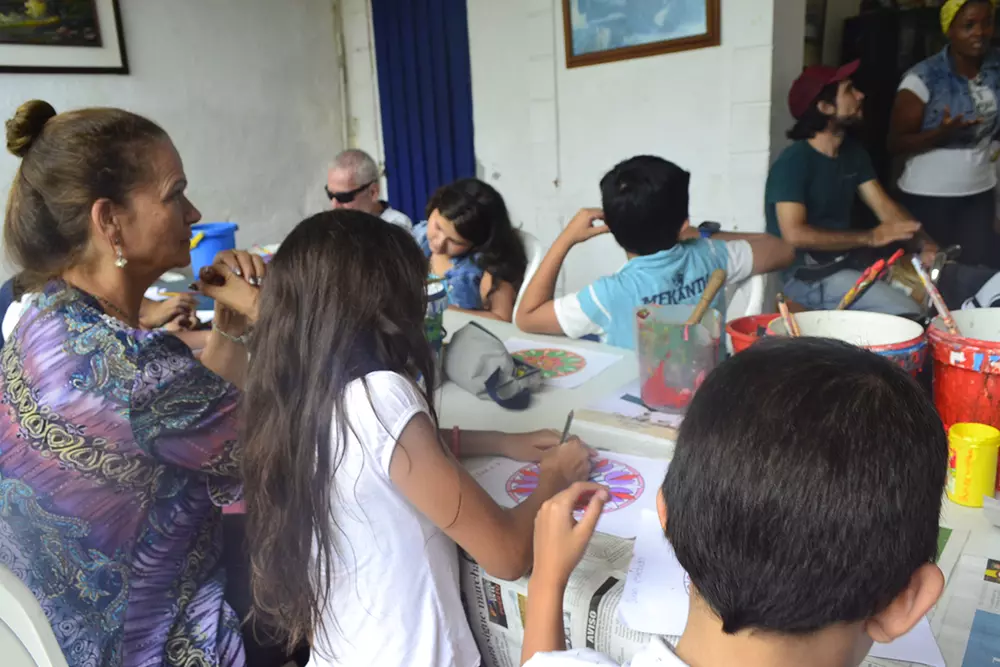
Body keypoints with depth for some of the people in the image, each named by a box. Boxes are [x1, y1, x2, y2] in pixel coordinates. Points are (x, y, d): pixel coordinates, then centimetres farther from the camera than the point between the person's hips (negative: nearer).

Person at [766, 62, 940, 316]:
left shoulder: (853, 152, 8)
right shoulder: (794, 162, -17)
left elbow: (886, 207, 6)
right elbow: (795, 234, -26)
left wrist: (926, 243, -11)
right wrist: (871, 237, -23)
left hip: (848, 261, 8)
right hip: (805, 275, -8)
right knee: (906, 313, -20)